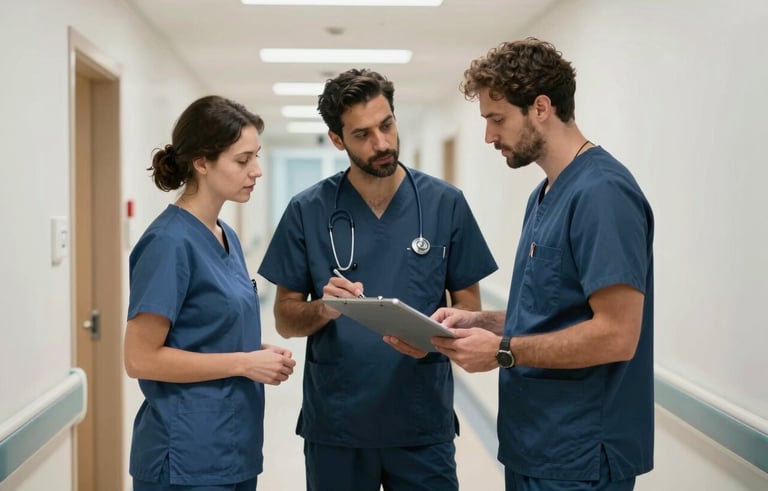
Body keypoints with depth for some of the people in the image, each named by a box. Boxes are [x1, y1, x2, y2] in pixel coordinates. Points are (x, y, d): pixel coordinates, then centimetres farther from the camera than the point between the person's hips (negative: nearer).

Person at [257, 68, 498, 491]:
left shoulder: (446, 203, -2)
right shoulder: (308, 211, -2)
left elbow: (468, 308, 3)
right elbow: (285, 319, 1)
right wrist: (324, 309, -20)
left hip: (423, 422, 0)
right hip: (335, 424, 1)